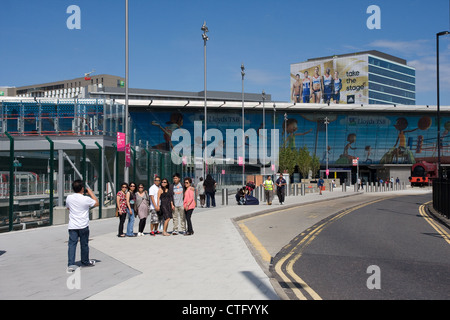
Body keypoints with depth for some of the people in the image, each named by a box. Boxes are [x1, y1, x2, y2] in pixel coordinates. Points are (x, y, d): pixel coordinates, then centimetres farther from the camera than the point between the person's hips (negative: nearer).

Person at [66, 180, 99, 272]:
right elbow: (97, 203, 2)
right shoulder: (86, 199, -14)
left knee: (72, 244, 2)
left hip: (72, 226, 2)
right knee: (84, 244, 13)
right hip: (83, 226, -2)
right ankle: (85, 262, 29)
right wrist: (91, 193, 8)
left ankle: (70, 264, -8)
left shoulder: (69, 198, -2)